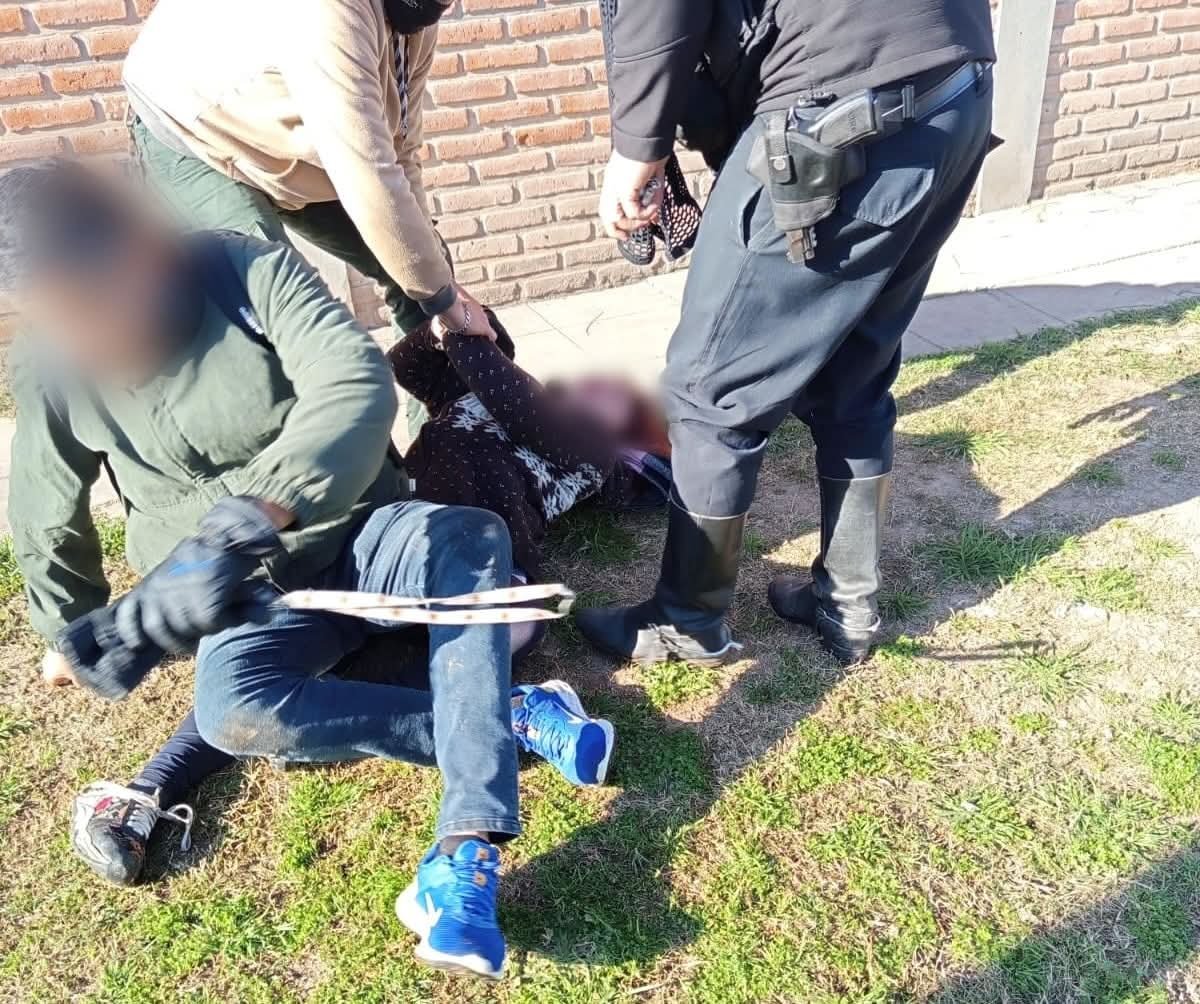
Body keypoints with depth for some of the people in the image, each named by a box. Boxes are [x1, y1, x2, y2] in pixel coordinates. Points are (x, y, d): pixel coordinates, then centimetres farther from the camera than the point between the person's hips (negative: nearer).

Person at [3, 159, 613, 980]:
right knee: (230, 709, -31)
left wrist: (242, 524, -47)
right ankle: (513, 714, -24)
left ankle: (467, 856, -41)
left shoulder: (248, 271, -17)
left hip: (363, 537, -1)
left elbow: (360, 384, -35)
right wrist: (77, 636, 18)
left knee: (470, 538, -34)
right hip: (253, 595, 2)